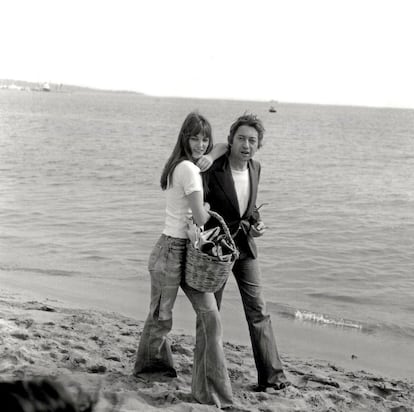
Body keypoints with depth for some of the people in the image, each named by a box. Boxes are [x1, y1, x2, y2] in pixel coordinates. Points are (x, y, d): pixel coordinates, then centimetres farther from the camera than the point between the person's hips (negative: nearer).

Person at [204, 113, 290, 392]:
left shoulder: (255, 168, -1)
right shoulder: (212, 170, -20)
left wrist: (257, 224, -4)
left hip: (245, 247, 4)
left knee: (258, 311, 0)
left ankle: (271, 375, 3)